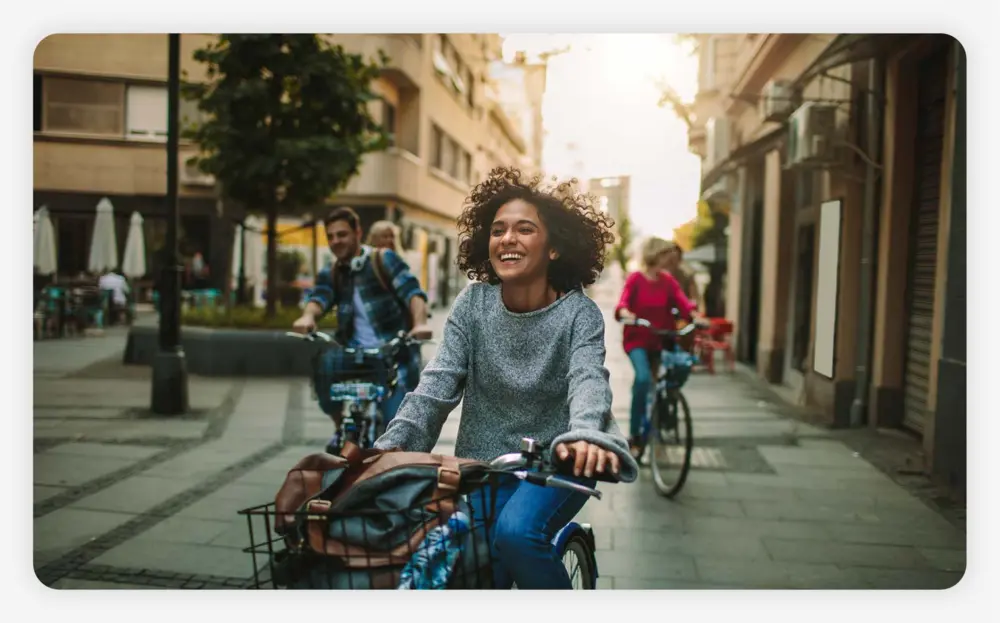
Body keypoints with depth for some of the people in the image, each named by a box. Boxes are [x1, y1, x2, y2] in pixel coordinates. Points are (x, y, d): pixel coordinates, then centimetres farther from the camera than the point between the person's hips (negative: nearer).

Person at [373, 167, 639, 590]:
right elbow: (439, 379, -11)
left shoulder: (579, 312, -11)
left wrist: (586, 434, -49)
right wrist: (394, 441, -25)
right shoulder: (472, 302, -6)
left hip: (556, 461, -2)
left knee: (516, 532, -27)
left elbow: (588, 377, -27)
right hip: (486, 463, 3)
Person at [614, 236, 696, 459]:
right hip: (637, 338, -5)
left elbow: (682, 302, -11)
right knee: (643, 378, -27)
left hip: (660, 339, 5)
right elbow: (623, 302, -20)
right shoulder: (635, 279, -8)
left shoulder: (669, 281, 2)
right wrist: (625, 313, -43)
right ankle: (634, 435, -15)